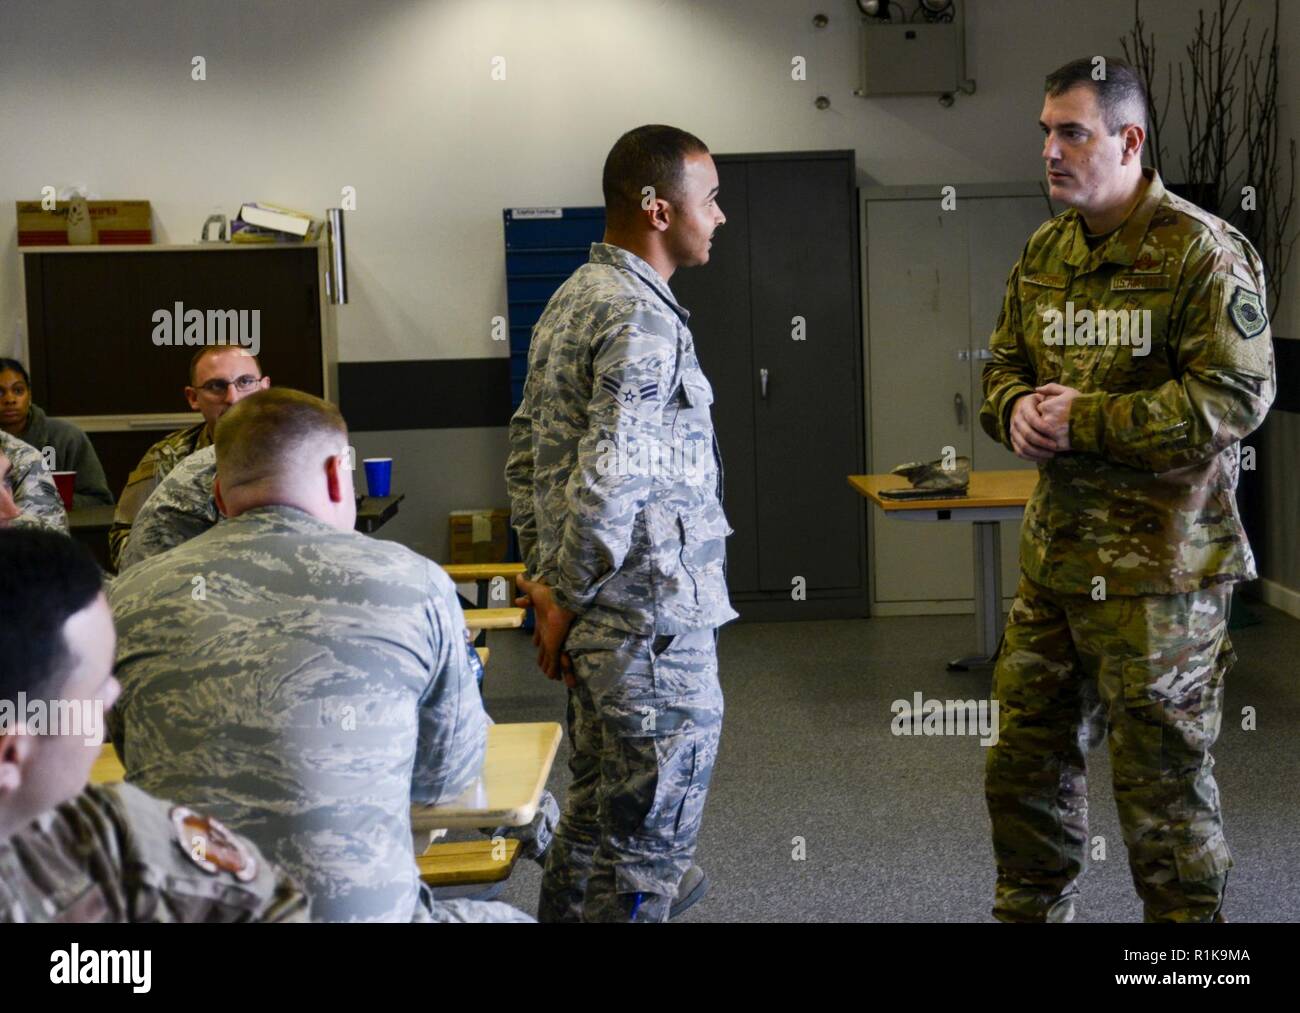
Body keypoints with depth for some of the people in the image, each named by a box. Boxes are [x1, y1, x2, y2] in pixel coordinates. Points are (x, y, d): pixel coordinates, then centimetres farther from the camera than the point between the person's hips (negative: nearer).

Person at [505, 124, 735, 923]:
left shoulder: (573, 299, 13)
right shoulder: (642, 319, -19)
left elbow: (527, 446, 17)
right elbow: (609, 481, -25)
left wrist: (543, 572, 16)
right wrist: (568, 597, -14)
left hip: (597, 619, 10)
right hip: (652, 618, -10)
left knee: (598, 810, 23)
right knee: (649, 836, 0)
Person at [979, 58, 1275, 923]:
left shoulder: (1204, 252, -12)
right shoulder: (1044, 252, 11)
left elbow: (1236, 395, -19)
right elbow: (1005, 363, 19)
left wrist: (1084, 421, -19)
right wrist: (1016, 408, -6)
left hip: (1158, 560, -7)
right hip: (1055, 550, 7)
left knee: (1163, 772, 1)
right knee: (1027, 755, 16)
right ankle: (1031, 909, 32)